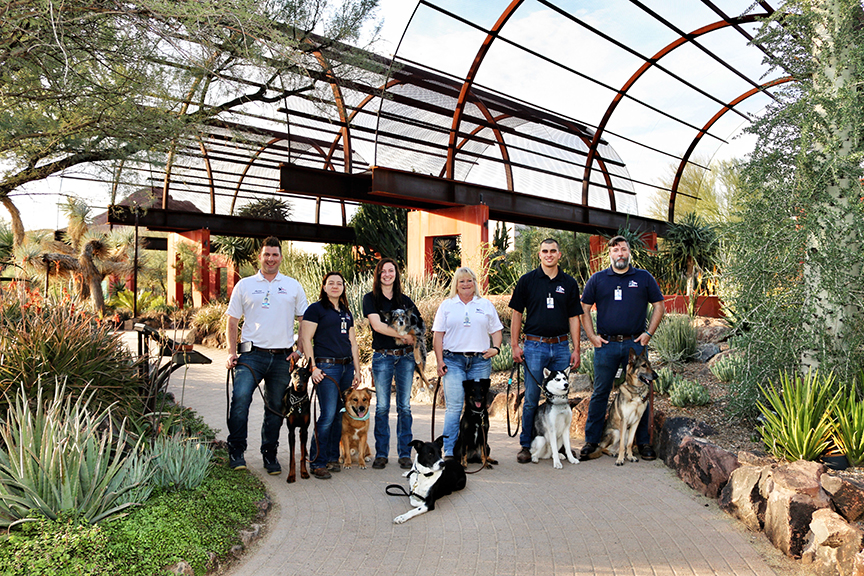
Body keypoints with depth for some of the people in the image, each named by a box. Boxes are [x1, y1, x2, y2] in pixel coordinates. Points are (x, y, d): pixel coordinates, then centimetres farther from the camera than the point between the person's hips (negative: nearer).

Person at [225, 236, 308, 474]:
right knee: (240, 398, -21)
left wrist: (299, 351, 1)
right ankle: (236, 451, -8)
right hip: (252, 355, -1)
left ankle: (270, 455, 23)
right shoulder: (245, 285, 8)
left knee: (276, 408, 9)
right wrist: (231, 353, 0)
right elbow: (232, 322, 10)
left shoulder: (293, 286, 10)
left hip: (282, 357, 2)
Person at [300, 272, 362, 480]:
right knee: (328, 415, -10)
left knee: (340, 415, 8)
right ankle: (318, 462, -1)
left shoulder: (346, 313, 19)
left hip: (346, 367, 7)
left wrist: (357, 370, 16)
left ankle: (332, 458, 18)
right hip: (326, 367, -6)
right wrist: (313, 367, -14)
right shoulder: (316, 309, 0)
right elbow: (306, 339, -6)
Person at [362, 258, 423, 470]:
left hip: (405, 356, 2)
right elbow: (377, 325, -12)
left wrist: (414, 337, -7)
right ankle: (381, 454, 11)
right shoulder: (370, 298, 2)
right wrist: (405, 335, -12)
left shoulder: (405, 300, 12)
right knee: (382, 407, 2)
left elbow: (420, 324, 14)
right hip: (382, 357, -2)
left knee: (404, 406, 3)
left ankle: (405, 453, 10)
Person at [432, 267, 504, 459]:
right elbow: (438, 335, 5)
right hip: (453, 360, -1)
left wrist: (496, 348, -2)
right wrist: (440, 361, -3)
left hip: (480, 361, 2)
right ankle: (448, 451, -5)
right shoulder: (447, 305, 10)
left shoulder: (486, 305, 14)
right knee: (454, 406, -8)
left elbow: (496, 331, 16)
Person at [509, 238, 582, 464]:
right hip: (534, 345, -2)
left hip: (561, 346, 2)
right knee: (531, 399, 0)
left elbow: (574, 318, 10)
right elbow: (517, 314, 3)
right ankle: (526, 445, 10)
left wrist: (576, 349, 4)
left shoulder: (569, 283, 8)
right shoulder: (527, 280, 2)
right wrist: (515, 345, -3)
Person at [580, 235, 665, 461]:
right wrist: (591, 336, 1)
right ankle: (591, 441, 12)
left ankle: (643, 442, 18)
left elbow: (659, 306, 10)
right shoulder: (597, 279, 6)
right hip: (606, 344, 0)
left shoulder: (644, 278, 7)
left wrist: (649, 333, 0)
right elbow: (584, 308, 10)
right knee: (600, 393, 4)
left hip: (635, 343, 0)